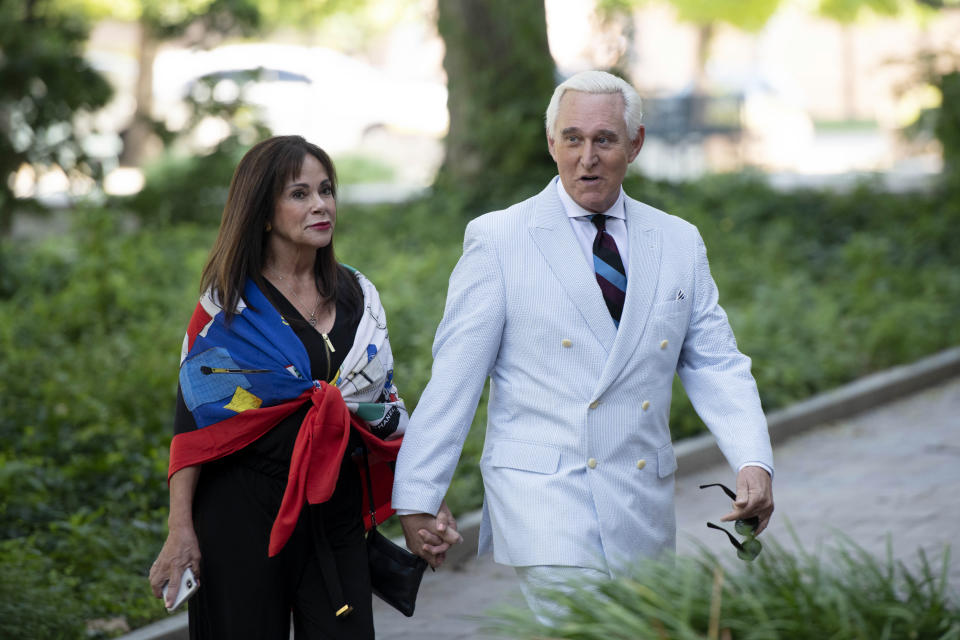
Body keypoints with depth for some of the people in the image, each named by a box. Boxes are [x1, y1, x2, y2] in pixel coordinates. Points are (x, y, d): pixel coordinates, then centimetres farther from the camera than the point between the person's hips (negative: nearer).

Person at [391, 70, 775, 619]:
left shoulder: (679, 243, 11)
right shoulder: (498, 239, 0)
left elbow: (715, 365, 8)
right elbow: (454, 376, -1)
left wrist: (753, 462, -9)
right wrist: (417, 496, -4)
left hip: (645, 510, 5)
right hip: (542, 500, -4)